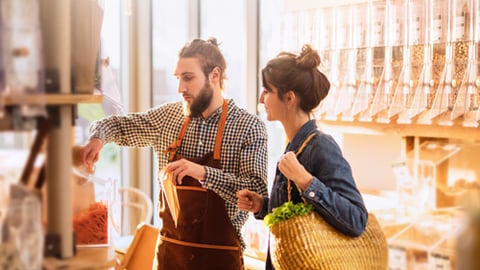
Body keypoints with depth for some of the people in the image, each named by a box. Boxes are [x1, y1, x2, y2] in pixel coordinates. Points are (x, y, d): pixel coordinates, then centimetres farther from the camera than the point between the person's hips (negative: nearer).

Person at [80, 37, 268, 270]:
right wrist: (97, 138, -6)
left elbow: (257, 193, -16)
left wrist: (203, 172, -26)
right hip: (169, 250, 4)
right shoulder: (168, 116, 4)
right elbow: (118, 125, 17)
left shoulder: (249, 126, -9)